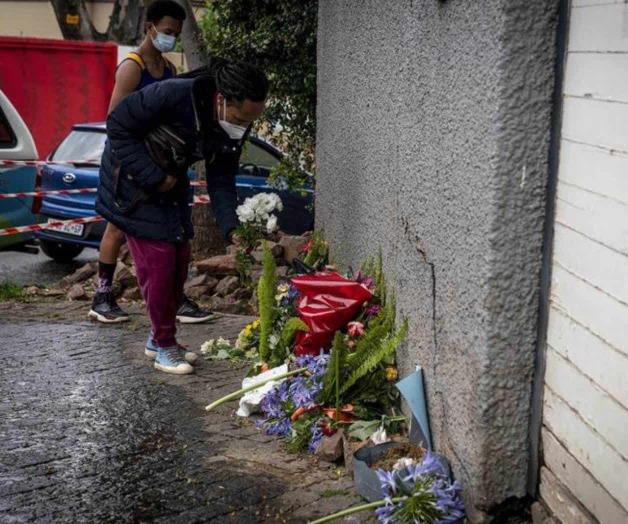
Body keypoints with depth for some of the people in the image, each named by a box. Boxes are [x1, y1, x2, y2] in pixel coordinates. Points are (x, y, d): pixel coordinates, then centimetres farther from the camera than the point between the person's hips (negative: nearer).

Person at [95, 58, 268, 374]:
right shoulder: (174, 95, -35)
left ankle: (159, 338, 24)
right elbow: (118, 126, -26)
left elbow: (221, 178, -8)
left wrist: (230, 227, -22)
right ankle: (164, 346, 4)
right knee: (157, 261, -10)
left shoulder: (236, 126, -14)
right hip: (133, 180, -7)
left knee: (180, 260, 7)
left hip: (171, 181, 7)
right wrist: (153, 177, -26)